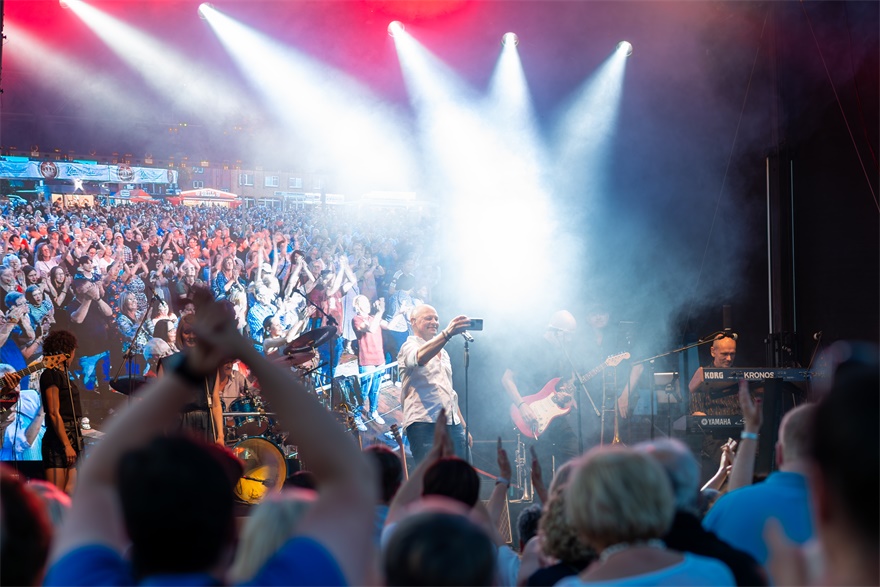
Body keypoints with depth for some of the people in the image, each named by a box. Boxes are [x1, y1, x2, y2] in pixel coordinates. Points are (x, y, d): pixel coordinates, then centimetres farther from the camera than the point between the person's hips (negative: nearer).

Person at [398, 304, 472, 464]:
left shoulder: (443, 353, 25)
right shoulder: (409, 347, 1)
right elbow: (420, 357, -25)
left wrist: (463, 426, 21)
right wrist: (447, 333, -40)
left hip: (452, 424, 7)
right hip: (424, 424, -7)